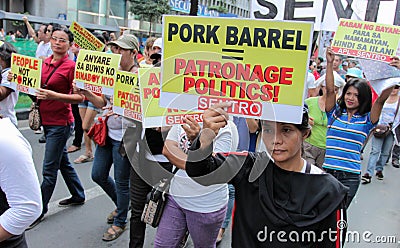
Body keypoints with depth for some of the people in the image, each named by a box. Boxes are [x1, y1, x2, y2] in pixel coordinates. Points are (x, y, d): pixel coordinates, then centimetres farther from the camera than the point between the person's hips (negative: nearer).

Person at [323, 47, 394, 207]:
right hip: (327, 171, 1)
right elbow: (330, 90, -3)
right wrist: (330, 63, -9)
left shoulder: (366, 120, 4)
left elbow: (381, 99, -8)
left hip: (350, 177, -1)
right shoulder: (335, 113, 7)